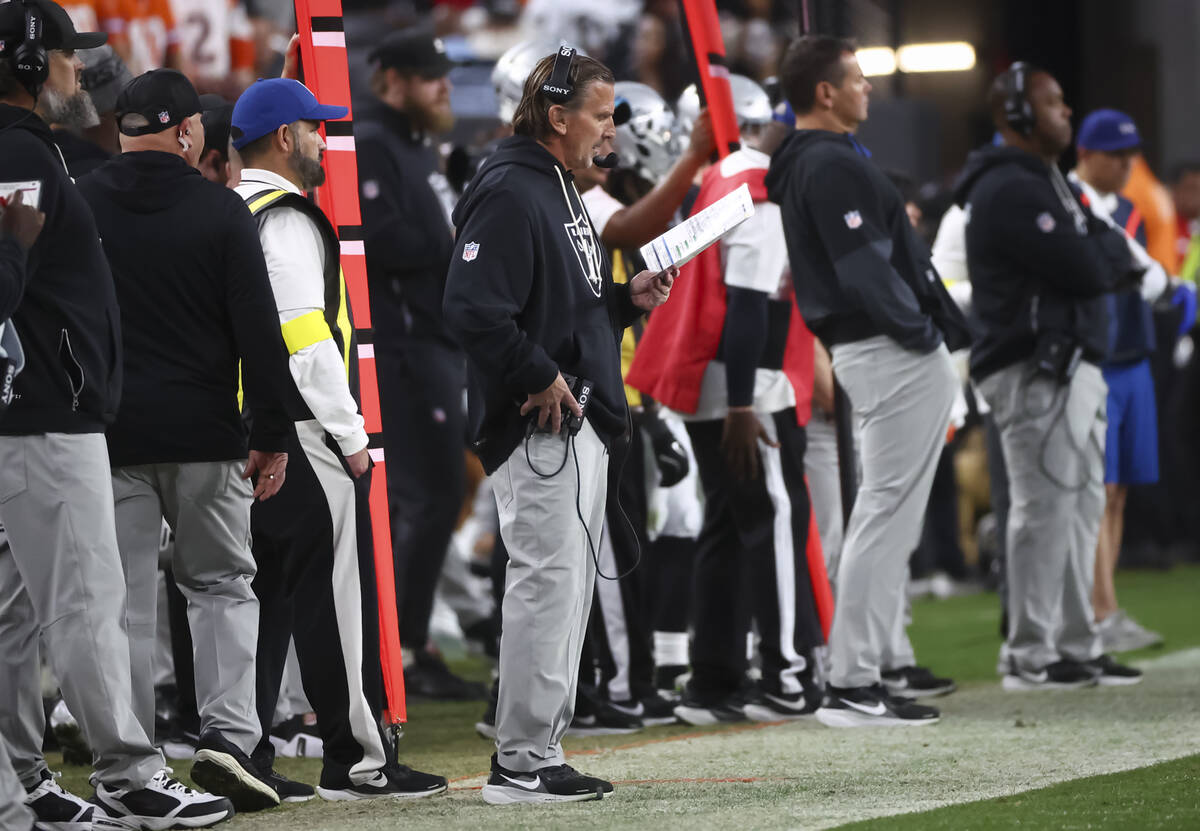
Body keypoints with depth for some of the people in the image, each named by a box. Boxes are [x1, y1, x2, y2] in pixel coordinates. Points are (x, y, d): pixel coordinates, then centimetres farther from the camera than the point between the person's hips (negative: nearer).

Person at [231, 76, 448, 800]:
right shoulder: (287, 219, -11)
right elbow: (305, 337, -18)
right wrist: (351, 435, -14)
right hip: (302, 437, -9)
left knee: (259, 596, 12)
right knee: (336, 595, -6)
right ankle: (357, 760, -4)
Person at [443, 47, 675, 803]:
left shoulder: (560, 189, 18)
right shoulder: (508, 193, -15)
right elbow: (474, 308, -25)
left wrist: (628, 299, 10)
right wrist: (541, 379, -21)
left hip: (580, 427, 11)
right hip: (538, 428, -11)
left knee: (569, 589, 13)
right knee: (547, 583, -9)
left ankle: (543, 752, 19)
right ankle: (521, 764, -5)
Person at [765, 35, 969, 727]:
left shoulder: (805, 163, 17)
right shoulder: (832, 166, -15)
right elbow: (865, 268, -22)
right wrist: (920, 331, -14)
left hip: (874, 352, 11)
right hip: (896, 357, -11)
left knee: (885, 515, 14)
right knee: (888, 513, -9)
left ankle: (858, 678, 15)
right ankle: (853, 687, -8)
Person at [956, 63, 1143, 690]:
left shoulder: (1042, 182, 21)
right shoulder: (1011, 191, -15)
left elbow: (1112, 268, 19)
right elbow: (1085, 269, -21)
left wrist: (1101, 253, -3)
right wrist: (1112, 247, -1)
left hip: (1072, 367, 11)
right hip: (1035, 372, -11)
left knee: (1080, 505, 13)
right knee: (1044, 508, -9)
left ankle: (1076, 644, 19)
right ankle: (1030, 656, -5)